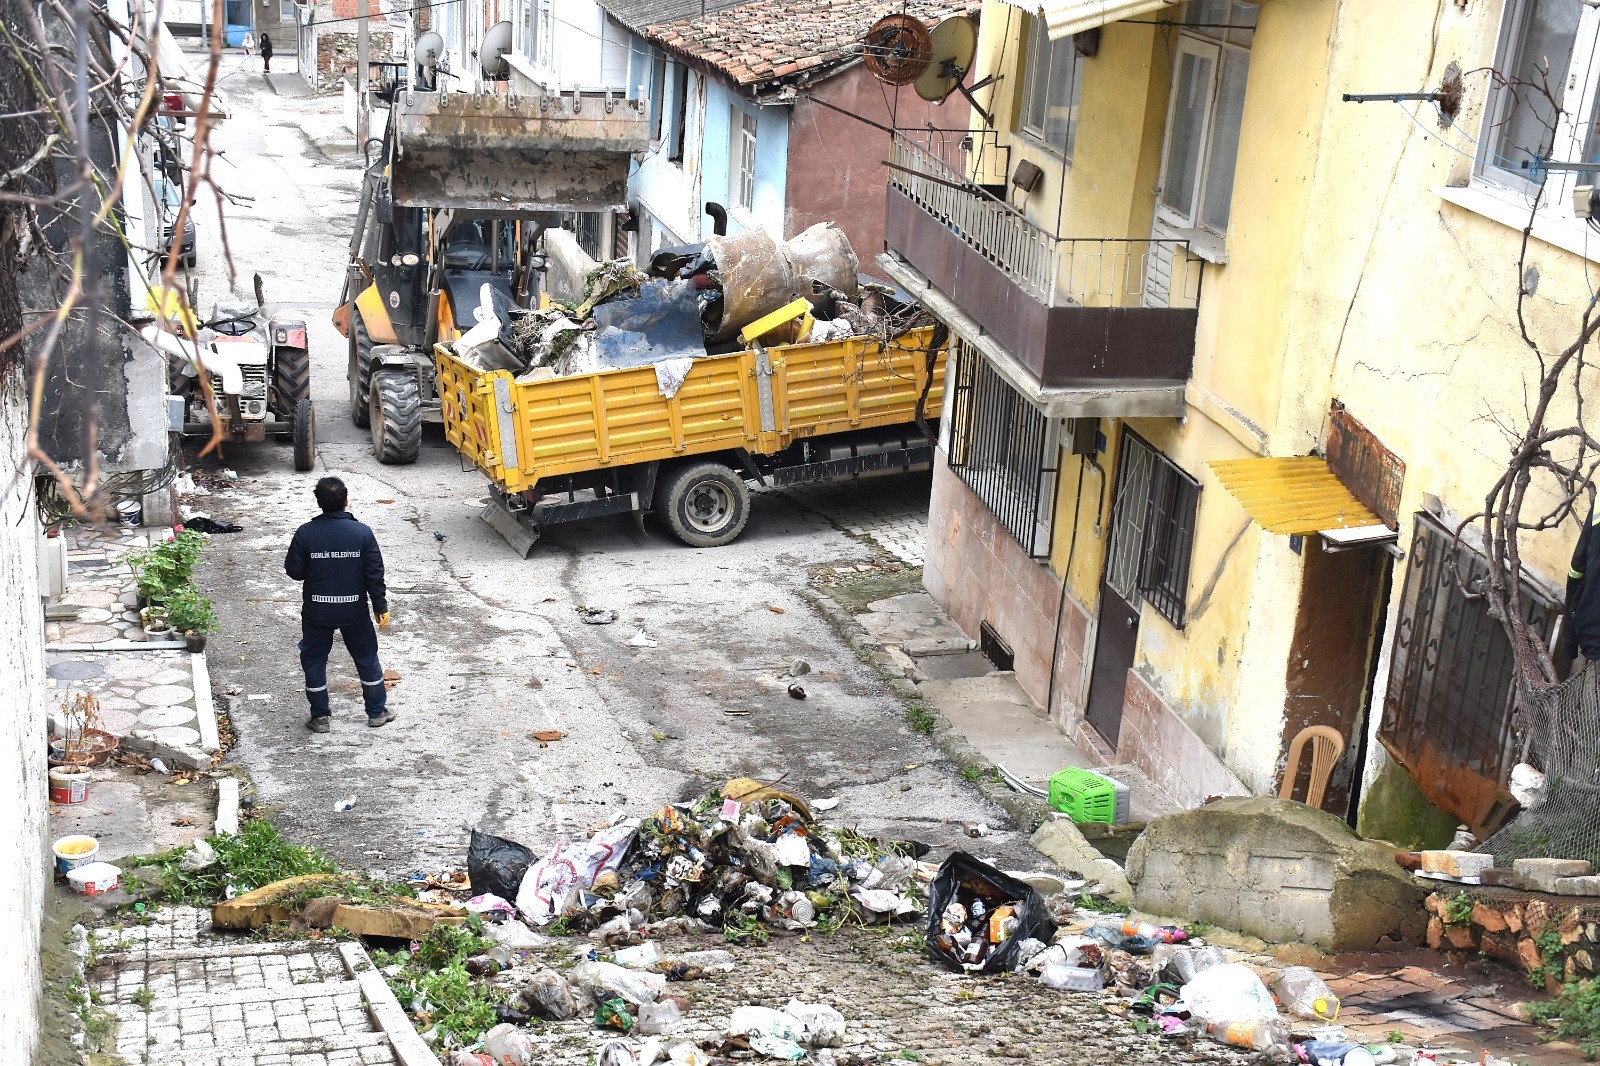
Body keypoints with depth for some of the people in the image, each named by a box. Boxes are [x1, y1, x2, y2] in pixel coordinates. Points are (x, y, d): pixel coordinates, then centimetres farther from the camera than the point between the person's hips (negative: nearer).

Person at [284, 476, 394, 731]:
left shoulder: (305, 533, -12)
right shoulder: (362, 533, -11)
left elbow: (294, 571, -5)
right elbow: (375, 574, -8)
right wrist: (381, 607, 2)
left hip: (316, 612, -1)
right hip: (354, 611, 1)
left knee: (314, 660, 15)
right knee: (366, 657, 16)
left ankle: (320, 717, 19)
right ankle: (377, 712, 24)